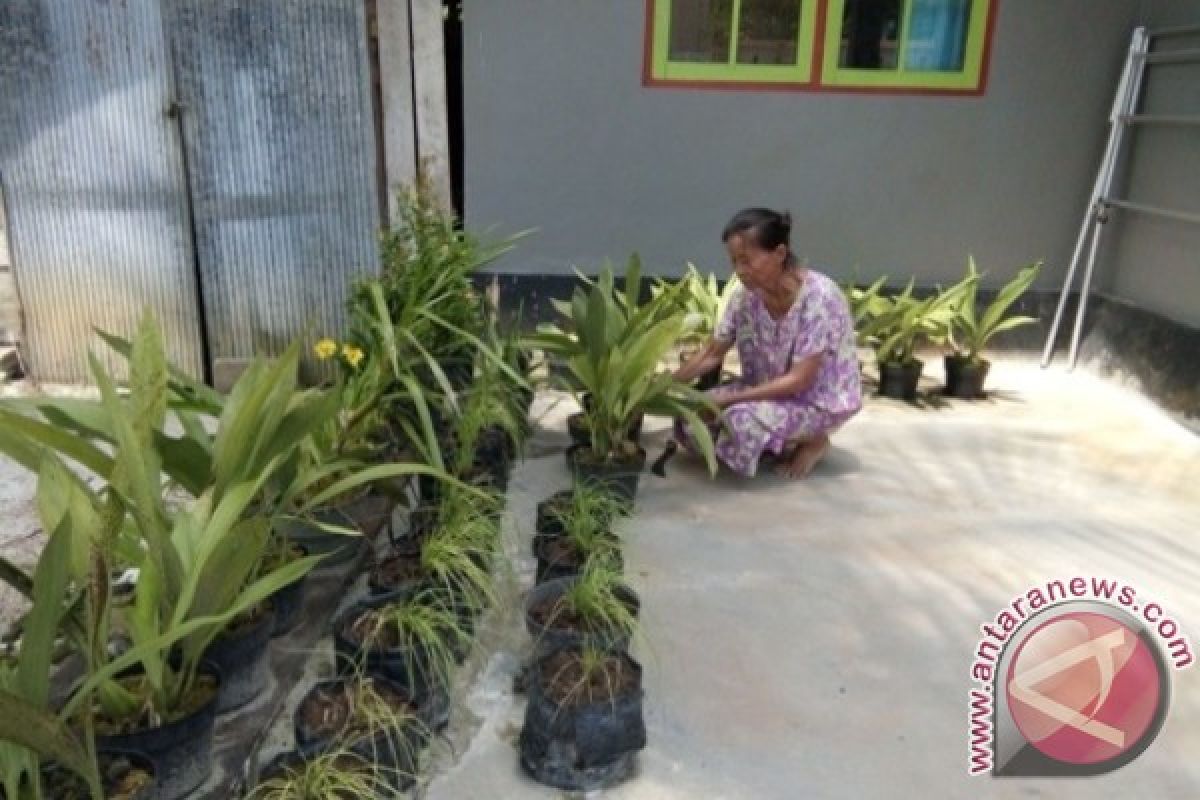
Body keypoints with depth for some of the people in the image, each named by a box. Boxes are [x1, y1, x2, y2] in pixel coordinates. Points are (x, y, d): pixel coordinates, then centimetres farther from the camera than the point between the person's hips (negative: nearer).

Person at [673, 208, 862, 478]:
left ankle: (811, 441, -3)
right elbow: (712, 353, -2)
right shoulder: (747, 295, -10)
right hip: (771, 389, 7)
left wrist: (729, 399, -30)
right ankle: (786, 441, 6)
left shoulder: (818, 297, -27)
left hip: (821, 400, -6)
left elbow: (798, 380, -27)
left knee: (741, 421, -32)